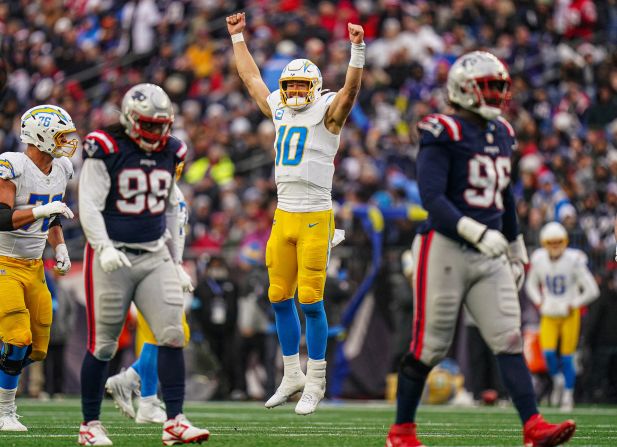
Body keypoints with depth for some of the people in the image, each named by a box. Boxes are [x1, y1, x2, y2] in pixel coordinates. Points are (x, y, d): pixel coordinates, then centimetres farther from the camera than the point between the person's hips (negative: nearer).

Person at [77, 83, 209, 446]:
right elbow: (89, 207, -14)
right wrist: (104, 249, -28)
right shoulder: (105, 151, -10)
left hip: (155, 256, 5)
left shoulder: (170, 154, 8)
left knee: (173, 335, -8)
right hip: (113, 258, -5)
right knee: (103, 344, 1)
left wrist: (176, 262, 19)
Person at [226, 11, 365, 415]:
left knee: (310, 301, -6)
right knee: (280, 298, 9)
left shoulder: (327, 112, -4)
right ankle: (292, 375, 20)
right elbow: (252, 78, 24)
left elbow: (350, 89, -21)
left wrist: (358, 49, -33)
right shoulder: (280, 111, 13)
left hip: (315, 218, -6)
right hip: (283, 216, 6)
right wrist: (238, 37, 28)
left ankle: (315, 384, 2)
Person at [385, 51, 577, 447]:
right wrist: (478, 233, -31)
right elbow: (432, 197, -21)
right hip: (446, 250, -6)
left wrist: (517, 250, 28)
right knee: (430, 346, 1)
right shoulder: (443, 135, -11)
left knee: (510, 340, -4)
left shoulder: (501, 134, 13)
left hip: (489, 256, 6)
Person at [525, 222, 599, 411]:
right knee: (548, 352, -13)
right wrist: (540, 302, -1)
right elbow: (531, 285, 14)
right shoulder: (539, 261, -6)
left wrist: (572, 305, -13)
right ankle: (558, 380, 16)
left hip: (569, 315, -2)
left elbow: (592, 291, -10)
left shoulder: (574, 261, -17)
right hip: (549, 315, 2)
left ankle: (568, 395, 13)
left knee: (566, 357, -1)